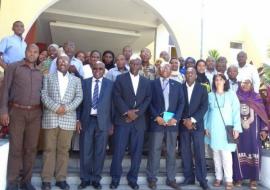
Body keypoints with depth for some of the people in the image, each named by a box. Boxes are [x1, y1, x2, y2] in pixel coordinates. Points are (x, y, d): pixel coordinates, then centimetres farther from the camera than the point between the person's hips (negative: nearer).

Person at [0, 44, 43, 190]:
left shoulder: (40, 73, 15)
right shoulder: (13, 67, 4)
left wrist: (42, 112, 6)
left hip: (35, 113, 3)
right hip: (17, 112, -3)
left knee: (31, 148, 5)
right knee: (15, 148, -1)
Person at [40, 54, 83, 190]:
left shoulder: (76, 80, 14)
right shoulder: (48, 78, 11)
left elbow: (79, 97, 3)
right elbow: (44, 95, 0)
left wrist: (67, 107, -12)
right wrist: (56, 107, -14)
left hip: (68, 119, 1)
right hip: (50, 118, -1)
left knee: (64, 150, 6)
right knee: (49, 149, 3)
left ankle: (61, 178, 15)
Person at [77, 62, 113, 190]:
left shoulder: (110, 84, 3)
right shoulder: (84, 82, 6)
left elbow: (112, 104, 2)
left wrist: (112, 123, 0)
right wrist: (78, 119, -1)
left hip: (102, 121, -1)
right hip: (87, 121, 1)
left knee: (100, 152, 7)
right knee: (85, 152, 7)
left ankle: (96, 179, 23)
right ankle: (85, 179, 24)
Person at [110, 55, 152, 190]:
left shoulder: (146, 82, 13)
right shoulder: (120, 79, 5)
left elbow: (148, 99, 5)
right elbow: (117, 97, -4)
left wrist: (136, 113, -8)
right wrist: (127, 112, -13)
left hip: (138, 121, 3)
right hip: (122, 119, -2)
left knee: (136, 152, 5)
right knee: (118, 151, -1)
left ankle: (132, 179, 19)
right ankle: (115, 178, 14)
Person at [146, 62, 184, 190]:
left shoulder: (177, 85, 12)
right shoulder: (153, 84, 6)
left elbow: (181, 103, 6)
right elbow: (149, 102, 0)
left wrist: (175, 118, -7)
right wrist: (156, 117, -11)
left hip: (172, 122, 3)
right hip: (157, 121, -2)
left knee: (171, 152, 9)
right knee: (154, 150, 1)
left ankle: (171, 179, 19)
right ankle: (152, 178, 13)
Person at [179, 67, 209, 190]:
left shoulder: (202, 89, 6)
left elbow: (204, 107, -2)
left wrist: (192, 119, -12)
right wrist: (184, 120, -8)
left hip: (197, 124, -1)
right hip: (183, 124, 1)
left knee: (200, 153, -2)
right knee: (185, 153, 4)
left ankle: (202, 179, 7)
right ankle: (189, 177, 15)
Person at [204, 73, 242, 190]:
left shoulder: (231, 94, 5)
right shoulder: (210, 95, 9)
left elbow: (236, 111, 0)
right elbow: (207, 112, 9)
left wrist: (236, 128, -9)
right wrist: (206, 127, 0)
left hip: (226, 128, -2)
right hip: (213, 128, 2)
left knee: (226, 153, -8)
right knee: (216, 154, 6)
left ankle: (229, 180, 0)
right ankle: (218, 177, 15)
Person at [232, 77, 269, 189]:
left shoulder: (256, 97, 7)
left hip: (253, 130, 0)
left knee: (254, 152, -3)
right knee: (239, 152, 1)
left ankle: (253, 179, 8)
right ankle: (239, 177, 12)